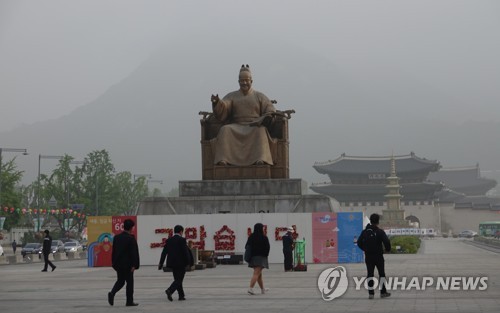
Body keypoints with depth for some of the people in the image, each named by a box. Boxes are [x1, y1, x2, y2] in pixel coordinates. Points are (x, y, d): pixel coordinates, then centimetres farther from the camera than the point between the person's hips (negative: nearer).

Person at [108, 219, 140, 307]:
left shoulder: (116, 237, 5)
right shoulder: (131, 238, -14)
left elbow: (113, 251, 8)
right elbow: (134, 253, -16)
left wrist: (114, 263, 14)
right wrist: (134, 265, -13)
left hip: (118, 264, 6)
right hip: (127, 264, -6)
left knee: (120, 280, 17)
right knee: (129, 282, 5)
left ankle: (112, 293, -8)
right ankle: (129, 301, 7)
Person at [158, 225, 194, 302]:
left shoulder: (169, 240, 6)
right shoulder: (182, 240, -10)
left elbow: (164, 252, 6)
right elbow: (186, 252, -13)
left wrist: (161, 263, 9)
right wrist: (190, 263, -5)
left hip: (172, 263, 6)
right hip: (181, 263, -6)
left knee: (177, 279, 15)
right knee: (179, 280, -3)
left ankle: (181, 295, 18)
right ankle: (170, 290, -24)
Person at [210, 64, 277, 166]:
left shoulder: (260, 96, 15)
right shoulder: (231, 96, 15)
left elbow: (270, 111, 7)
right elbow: (222, 109, -2)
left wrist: (269, 117, -16)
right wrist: (217, 102, -25)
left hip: (255, 127, -1)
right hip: (236, 127, 1)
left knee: (260, 131, -37)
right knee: (225, 130, -32)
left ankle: (260, 159, -54)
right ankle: (223, 159, -47)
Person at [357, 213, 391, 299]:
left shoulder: (365, 231, 1)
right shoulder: (380, 231, -11)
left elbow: (359, 242, 2)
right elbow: (386, 241, -19)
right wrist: (387, 249, 1)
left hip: (368, 256, 3)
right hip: (378, 256, -3)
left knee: (370, 274, 7)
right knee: (381, 274, 10)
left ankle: (371, 293, 3)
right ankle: (383, 292, 12)